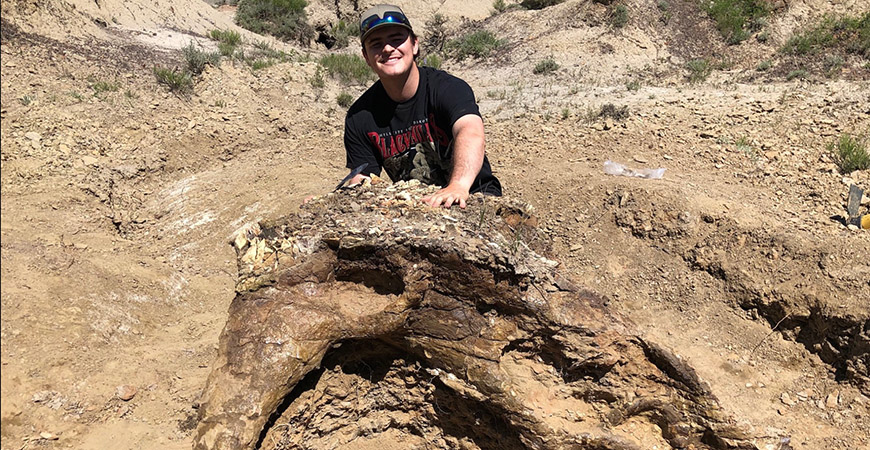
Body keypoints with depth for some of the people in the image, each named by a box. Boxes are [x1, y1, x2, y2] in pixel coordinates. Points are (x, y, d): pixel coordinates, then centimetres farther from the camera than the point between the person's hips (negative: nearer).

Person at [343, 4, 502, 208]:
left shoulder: (448, 88, -16)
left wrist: (459, 186, -57)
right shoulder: (359, 117, -3)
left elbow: (471, 133, -36)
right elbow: (361, 179, 0)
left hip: (473, 195, -4)